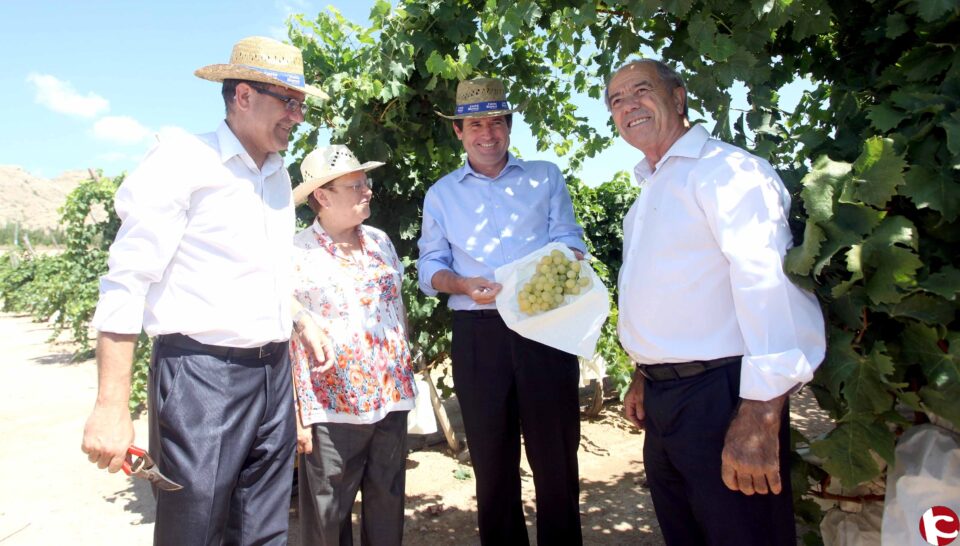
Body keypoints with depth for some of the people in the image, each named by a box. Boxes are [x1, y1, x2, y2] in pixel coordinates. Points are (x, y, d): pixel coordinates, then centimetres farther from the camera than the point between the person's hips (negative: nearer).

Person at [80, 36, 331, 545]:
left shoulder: (278, 175, 14)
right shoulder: (182, 160, -8)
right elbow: (126, 284, -13)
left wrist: (300, 322, 15)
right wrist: (112, 406, -17)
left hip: (274, 373, 7)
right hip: (202, 375, -6)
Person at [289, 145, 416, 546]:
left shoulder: (380, 242, 7)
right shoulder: (296, 254, -9)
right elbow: (286, 339, -9)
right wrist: (297, 414, -10)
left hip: (392, 400, 5)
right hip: (332, 411, -4)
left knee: (388, 509, 16)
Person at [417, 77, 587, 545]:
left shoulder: (545, 177, 11)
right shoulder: (441, 194, 12)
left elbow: (571, 243, 4)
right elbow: (428, 267, 8)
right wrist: (463, 284, -13)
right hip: (477, 335, 1)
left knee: (556, 455, 4)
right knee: (491, 459, 11)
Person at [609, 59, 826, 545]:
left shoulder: (727, 170, -11)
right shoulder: (649, 191, 17)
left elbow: (769, 285, -21)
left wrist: (759, 417, -26)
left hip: (719, 396, -8)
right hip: (661, 399, 9)